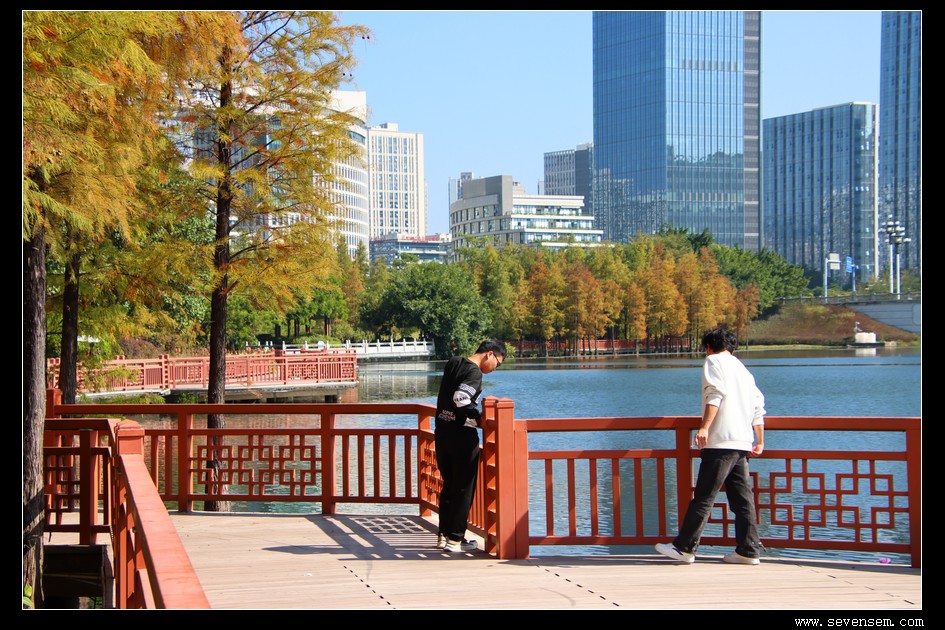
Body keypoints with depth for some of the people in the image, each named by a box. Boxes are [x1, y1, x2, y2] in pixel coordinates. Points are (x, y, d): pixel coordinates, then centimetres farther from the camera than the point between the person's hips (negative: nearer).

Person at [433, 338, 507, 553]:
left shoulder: (453, 363, 12)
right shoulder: (474, 372, -14)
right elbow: (461, 398, -28)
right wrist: (479, 417, -14)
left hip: (441, 432, 8)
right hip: (462, 436, -8)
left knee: (449, 485, 17)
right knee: (464, 488, 1)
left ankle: (443, 535, 20)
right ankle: (455, 539, 2)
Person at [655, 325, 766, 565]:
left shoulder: (714, 361, 2)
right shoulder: (743, 370, 25)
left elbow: (715, 394, -14)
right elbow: (758, 407, 23)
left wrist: (704, 427, -21)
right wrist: (759, 441, 27)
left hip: (720, 440, -8)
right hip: (743, 442, 8)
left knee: (704, 497, -7)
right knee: (742, 498, 7)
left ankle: (685, 548, -6)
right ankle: (749, 550, 4)